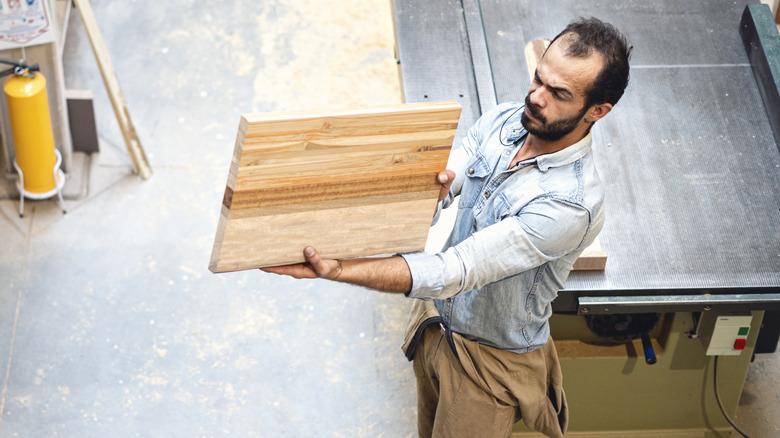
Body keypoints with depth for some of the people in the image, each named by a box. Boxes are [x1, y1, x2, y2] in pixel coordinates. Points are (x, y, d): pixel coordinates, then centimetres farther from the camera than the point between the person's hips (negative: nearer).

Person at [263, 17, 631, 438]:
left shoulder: (571, 203, -34)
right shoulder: (501, 121, -10)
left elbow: (455, 271, -37)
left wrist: (337, 270, -43)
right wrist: (436, 185, -41)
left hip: (489, 360, -7)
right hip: (435, 321, 7)